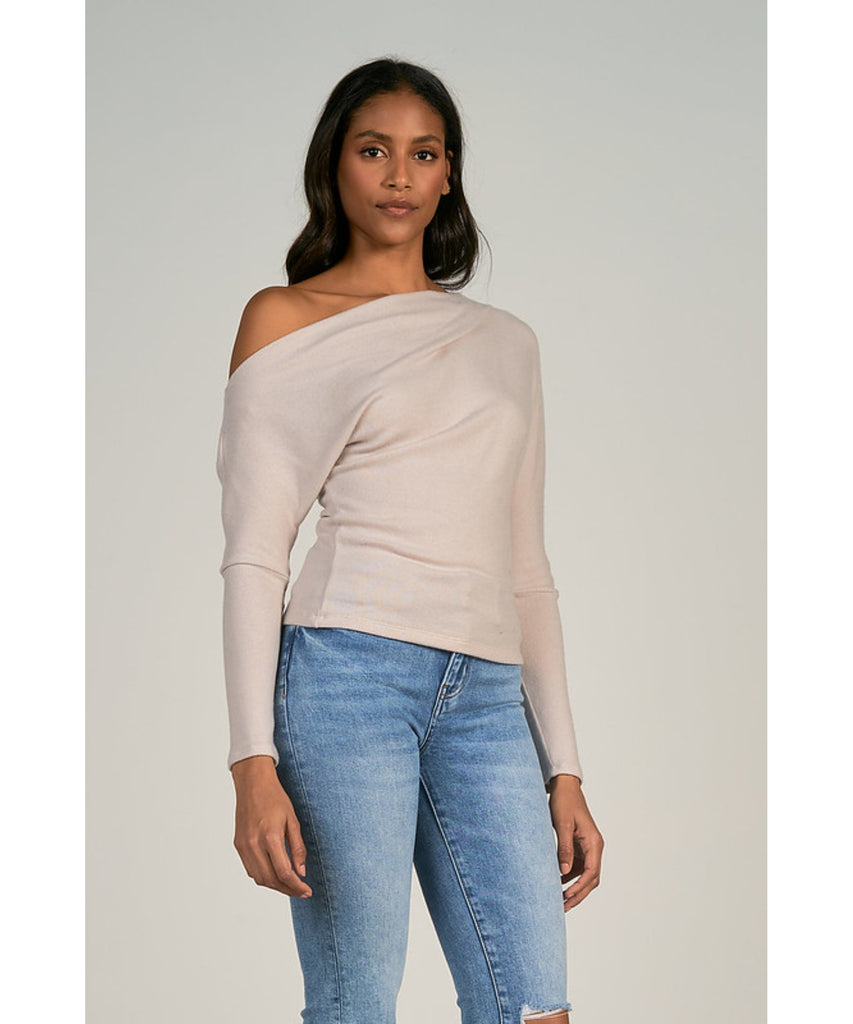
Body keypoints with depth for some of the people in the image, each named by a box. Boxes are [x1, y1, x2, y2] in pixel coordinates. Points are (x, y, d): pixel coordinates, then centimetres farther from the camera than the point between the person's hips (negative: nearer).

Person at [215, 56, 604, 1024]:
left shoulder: (505, 341, 20)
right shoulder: (284, 320, 8)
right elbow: (253, 555, 1)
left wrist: (564, 768, 13)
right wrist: (254, 762, -10)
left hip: (489, 692, 4)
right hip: (350, 669, -4)